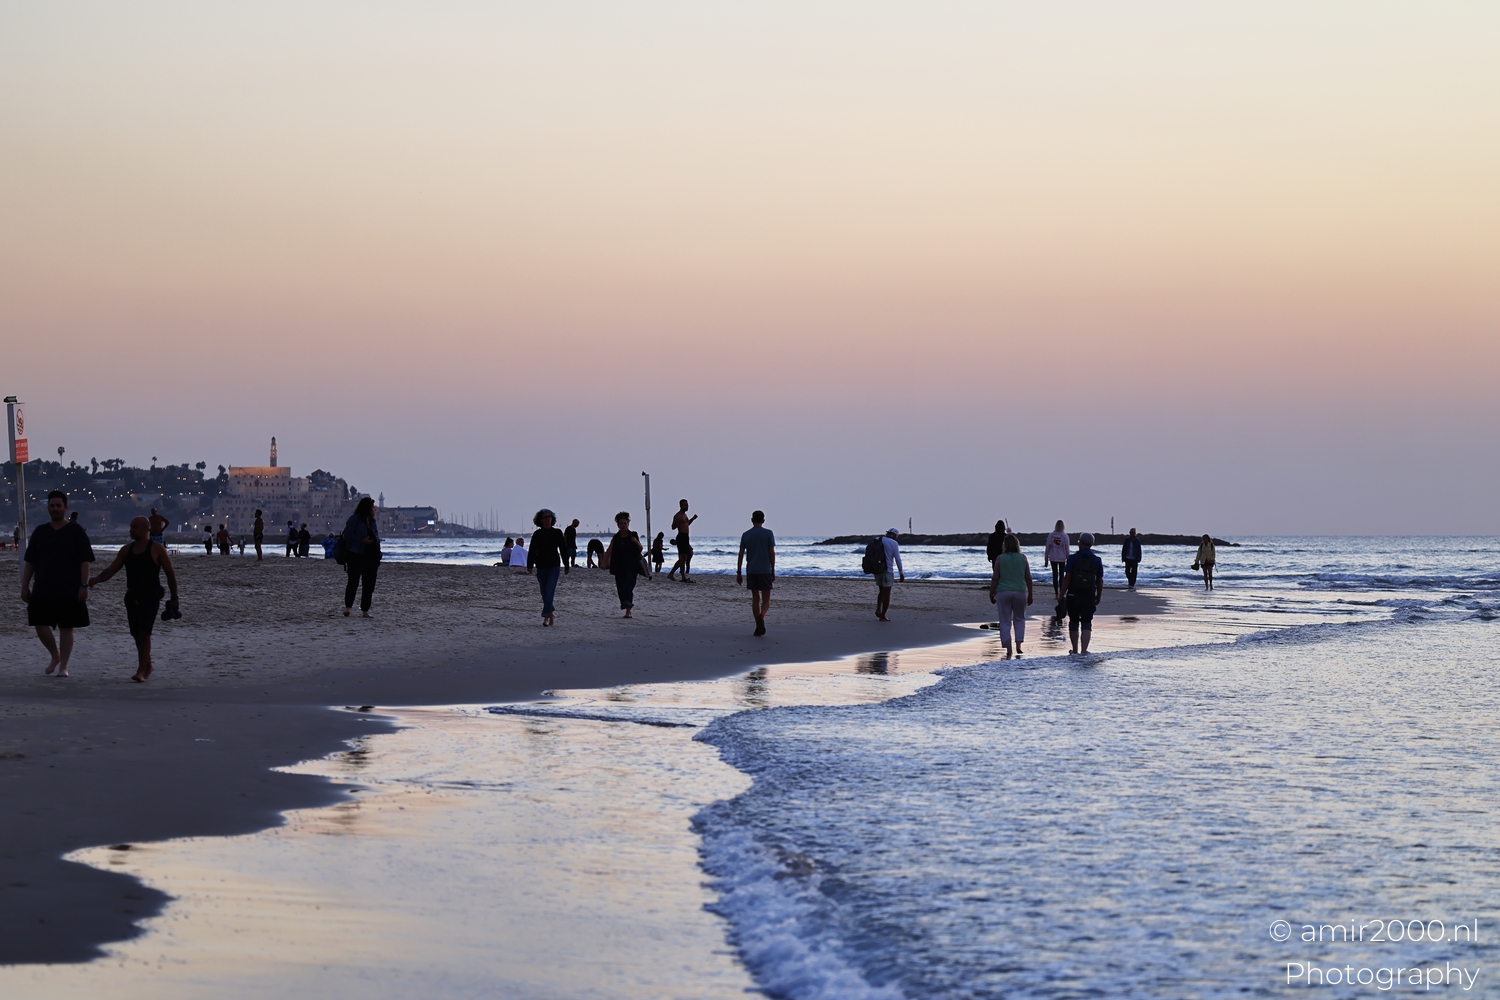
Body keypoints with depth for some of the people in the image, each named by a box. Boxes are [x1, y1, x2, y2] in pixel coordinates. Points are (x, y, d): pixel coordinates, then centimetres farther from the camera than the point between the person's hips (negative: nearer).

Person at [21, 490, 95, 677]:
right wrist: (25, 586, 5)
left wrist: (84, 585, -13)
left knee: (66, 628, 0)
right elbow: (30, 562, 11)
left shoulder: (76, 532, 0)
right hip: (42, 590, 3)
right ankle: (55, 656, 20)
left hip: (69, 591, -3)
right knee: (40, 625, -3)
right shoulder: (40, 532, 10)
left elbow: (85, 561, -4)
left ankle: (63, 666, 7)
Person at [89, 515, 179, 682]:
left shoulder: (157, 549, -4)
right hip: (132, 597, 6)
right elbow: (112, 570, 7)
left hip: (150, 597, -6)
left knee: (144, 633, -15)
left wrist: (174, 597, -3)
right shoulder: (126, 549, 10)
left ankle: (141, 671, -16)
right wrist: (97, 579, -12)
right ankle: (148, 666, 27)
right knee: (136, 635, 10)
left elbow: (170, 573, -1)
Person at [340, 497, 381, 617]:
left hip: (371, 557, 7)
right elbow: (347, 536, -10)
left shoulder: (371, 521, 17)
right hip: (356, 556, -7)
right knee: (354, 581, -12)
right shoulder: (354, 519, -5)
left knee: (369, 585, 5)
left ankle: (365, 611, 10)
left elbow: (376, 538, 20)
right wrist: (361, 541, -21)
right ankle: (348, 607, -9)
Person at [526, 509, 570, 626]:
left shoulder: (557, 533, 2)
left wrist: (566, 566, 8)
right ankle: (551, 612, 30)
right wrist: (529, 566, -6)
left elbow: (563, 550, 7)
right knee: (544, 593, 9)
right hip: (541, 567, 2)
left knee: (549, 591, -13)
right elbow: (532, 551, 2)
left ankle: (546, 617, -14)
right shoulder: (537, 534, 2)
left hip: (554, 566, -2)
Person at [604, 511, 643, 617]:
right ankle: (628, 611, 14)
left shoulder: (633, 536, 4)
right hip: (619, 567, 3)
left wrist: (636, 542, -12)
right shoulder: (615, 538, 6)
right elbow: (609, 552, 3)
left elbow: (640, 550, 8)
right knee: (620, 588, 1)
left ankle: (628, 611, -20)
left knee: (628, 587, -16)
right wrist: (603, 563, -9)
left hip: (631, 566, -3)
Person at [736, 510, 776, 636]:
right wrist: (773, 571, 3)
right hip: (765, 571, -3)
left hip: (751, 571, 3)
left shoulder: (746, 535, 6)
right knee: (766, 599, 1)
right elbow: (772, 553, -4)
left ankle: (758, 627, 10)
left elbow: (741, 555, 5)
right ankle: (761, 616, -29)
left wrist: (738, 572, 9)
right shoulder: (768, 533, -1)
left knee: (755, 598, 11)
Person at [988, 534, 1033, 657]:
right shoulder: (1023, 558, 1)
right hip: (1020, 592, 2)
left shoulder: (1000, 559, -5)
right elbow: (1028, 578, 3)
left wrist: (991, 594, 5)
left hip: (1003, 593, -2)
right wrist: (1030, 595, 12)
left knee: (1005, 622, 5)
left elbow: (995, 578, -5)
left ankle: (1008, 649, 2)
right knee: (1019, 619, 19)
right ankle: (1018, 645, 4)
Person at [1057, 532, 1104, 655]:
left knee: (1074, 623, 11)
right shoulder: (1097, 560, 2)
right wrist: (1099, 596, 16)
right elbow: (1100, 581, 5)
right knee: (1086, 624, 2)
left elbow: (1067, 578, -9)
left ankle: (1075, 650, 16)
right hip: (1089, 596, 1)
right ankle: (1084, 649, -12)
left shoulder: (1073, 558, -6)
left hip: (1074, 595, -1)